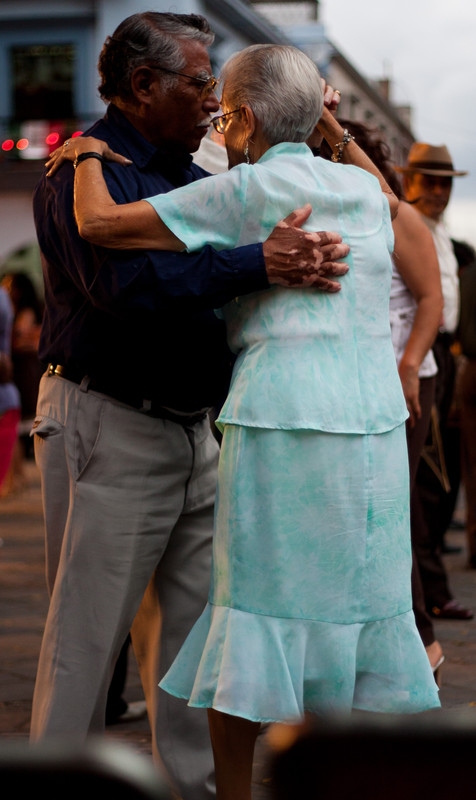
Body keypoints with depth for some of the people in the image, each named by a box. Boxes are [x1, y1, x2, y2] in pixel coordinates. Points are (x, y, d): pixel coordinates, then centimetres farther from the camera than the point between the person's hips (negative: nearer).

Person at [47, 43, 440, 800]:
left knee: (249, 624, 6)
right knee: (357, 620, 14)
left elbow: (99, 224, -9)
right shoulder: (362, 189, 13)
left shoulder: (246, 191, -4)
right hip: (374, 426, 6)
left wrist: (86, 155, 9)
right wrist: (333, 127, 33)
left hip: (281, 425, -5)